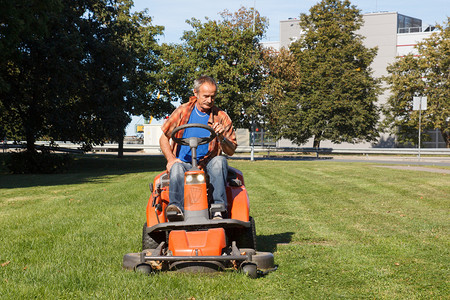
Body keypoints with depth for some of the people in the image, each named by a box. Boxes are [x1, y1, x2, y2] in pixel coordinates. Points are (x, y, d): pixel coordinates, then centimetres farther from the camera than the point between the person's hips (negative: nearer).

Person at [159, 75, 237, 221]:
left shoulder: (221, 117, 8)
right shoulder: (182, 111, 8)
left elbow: (231, 151, 7)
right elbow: (164, 138, 12)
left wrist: (221, 137, -15)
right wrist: (171, 159, -6)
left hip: (208, 165, 1)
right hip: (183, 163, 0)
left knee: (220, 161, -32)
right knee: (176, 168, -34)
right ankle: (176, 208, -56)